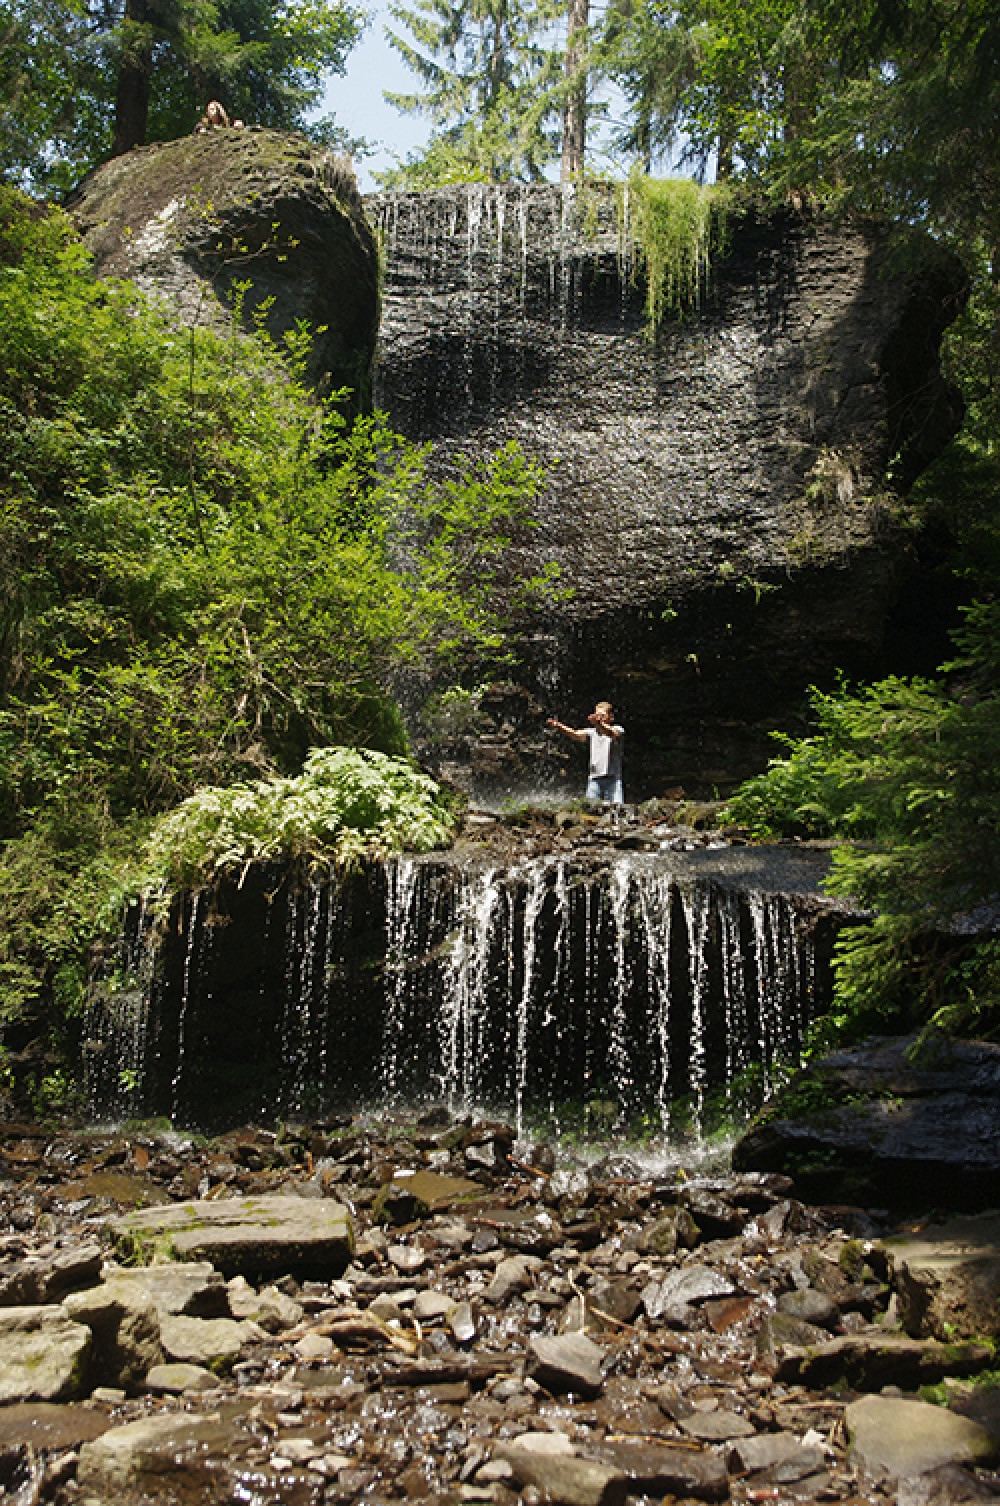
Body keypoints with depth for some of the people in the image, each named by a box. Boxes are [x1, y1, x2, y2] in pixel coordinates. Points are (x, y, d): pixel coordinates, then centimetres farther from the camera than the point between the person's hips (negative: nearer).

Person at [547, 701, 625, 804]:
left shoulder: (618, 730, 4)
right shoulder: (592, 732, 15)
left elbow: (611, 733, -19)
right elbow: (576, 735, -1)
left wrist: (599, 723, -41)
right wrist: (559, 727, -20)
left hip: (612, 778, -3)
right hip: (594, 778, 3)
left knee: (616, 806, -11)